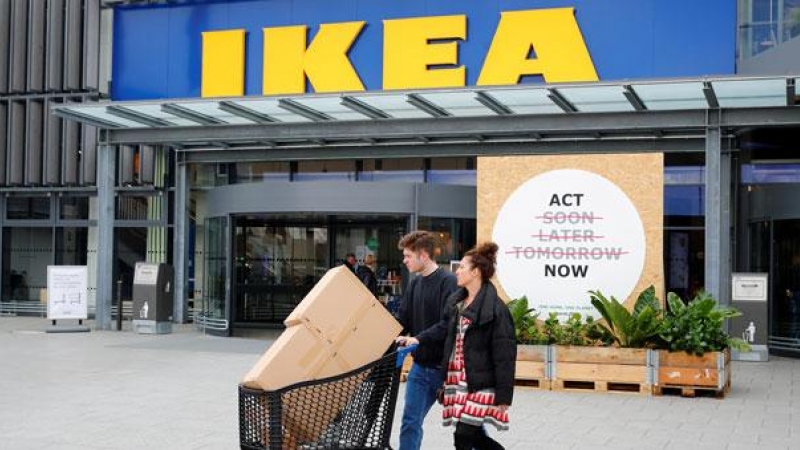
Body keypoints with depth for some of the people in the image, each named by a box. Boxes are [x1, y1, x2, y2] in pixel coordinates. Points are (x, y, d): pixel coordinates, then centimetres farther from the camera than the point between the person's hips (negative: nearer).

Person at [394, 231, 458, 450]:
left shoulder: (448, 282, -13)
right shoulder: (414, 284, 9)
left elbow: (448, 324, -23)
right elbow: (402, 320, 10)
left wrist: (419, 338, -29)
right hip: (421, 366, 6)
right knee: (410, 422, 4)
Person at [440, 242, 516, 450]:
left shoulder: (495, 308, -13)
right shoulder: (455, 301, 11)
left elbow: (505, 356, -13)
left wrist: (503, 397, -15)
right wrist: (444, 381, 18)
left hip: (479, 384, -7)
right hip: (455, 380, 8)